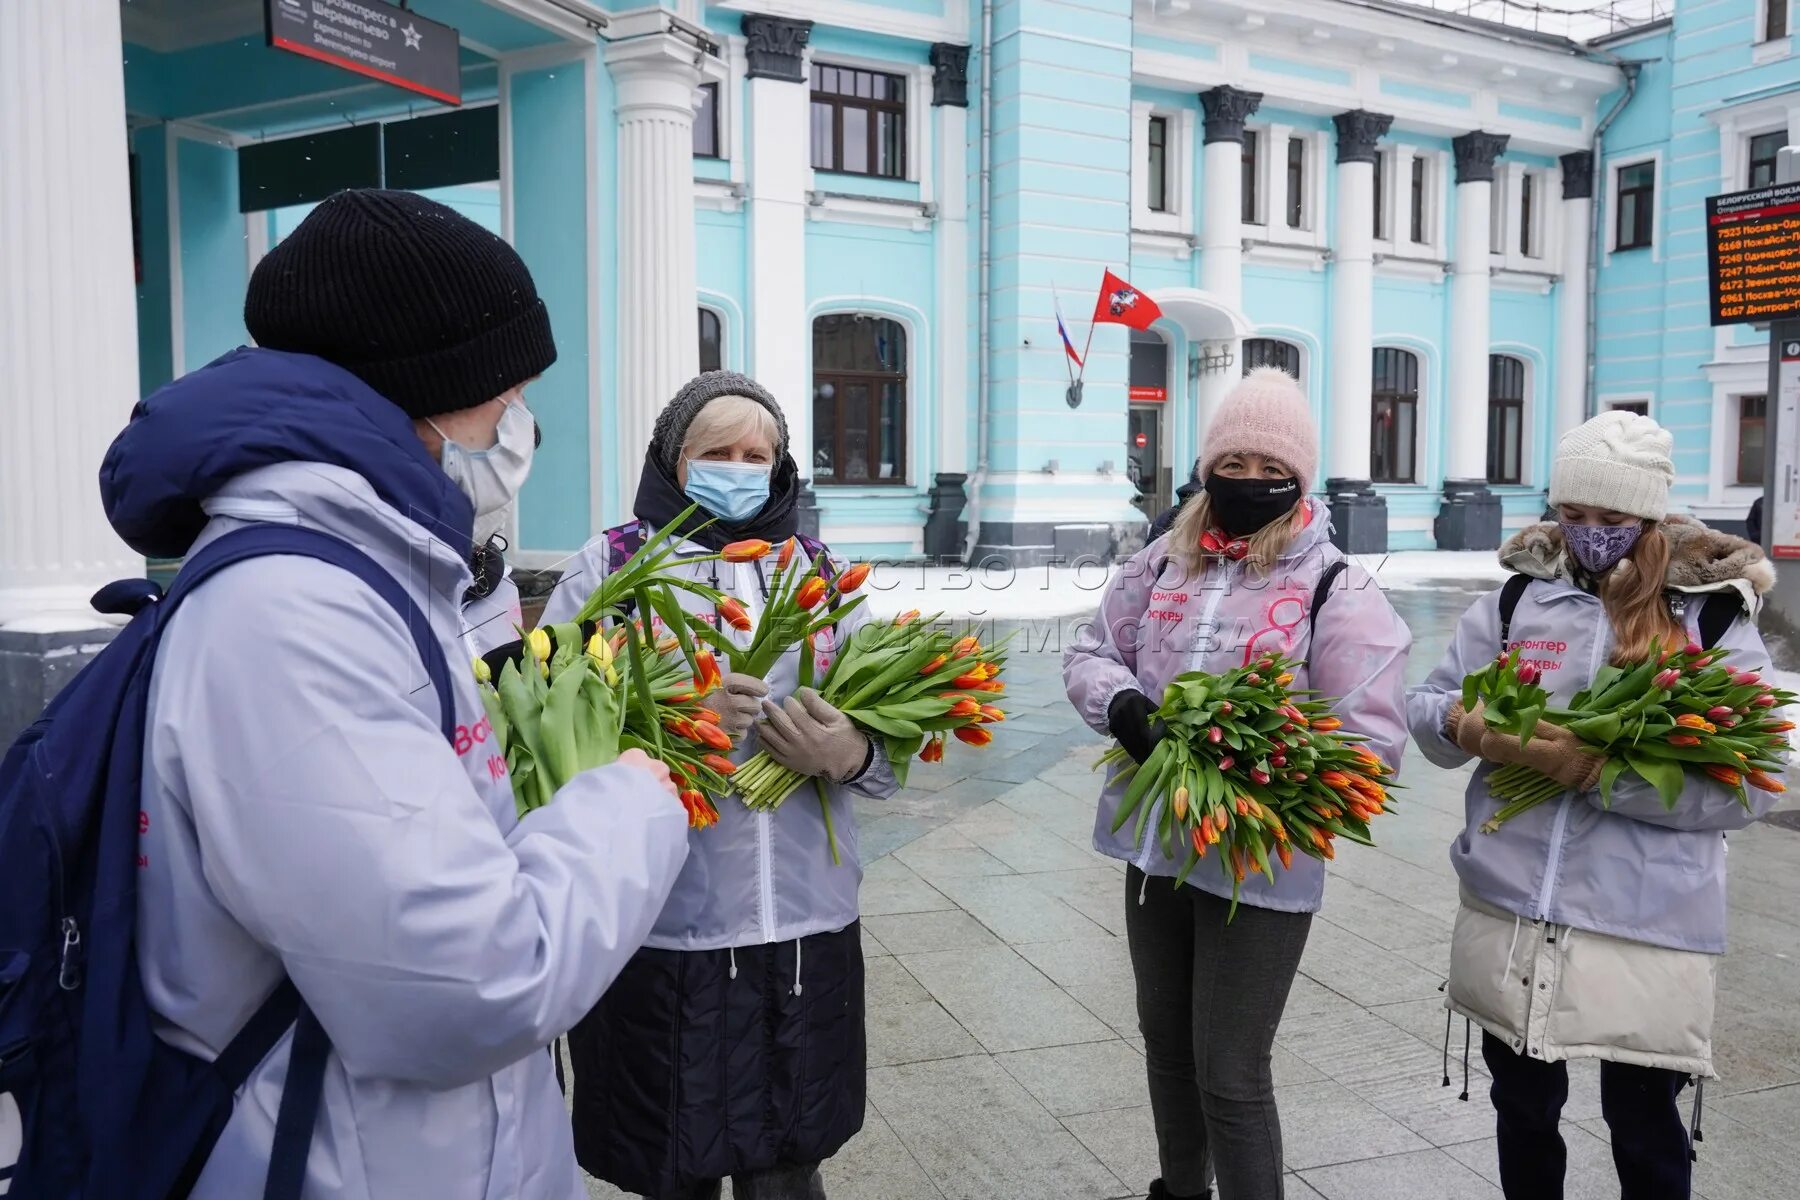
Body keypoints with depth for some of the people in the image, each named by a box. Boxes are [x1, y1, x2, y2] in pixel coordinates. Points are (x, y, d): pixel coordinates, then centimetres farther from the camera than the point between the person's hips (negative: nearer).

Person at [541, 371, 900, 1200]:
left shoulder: (820, 572, 10)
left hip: (806, 930, 3)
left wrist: (847, 754, -14)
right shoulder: (609, 566, 0)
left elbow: (891, 750, 9)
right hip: (659, 934, -2)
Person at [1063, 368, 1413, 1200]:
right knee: (1165, 1039, 24)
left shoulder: (1339, 590, -11)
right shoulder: (1162, 563, 4)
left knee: (1231, 1073, 4)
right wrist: (1123, 704, -13)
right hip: (1154, 845, 6)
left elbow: (1372, 741, -16)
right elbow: (1090, 655, 8)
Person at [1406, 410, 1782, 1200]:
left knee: (1643, 1127, 15)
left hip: (1648, 930, -2)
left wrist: (1598, 771, -24)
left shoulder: (1716, 620, -4)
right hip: (1508, 915, 3)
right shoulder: (1519, 595, 3)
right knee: (1523, 1106, 20)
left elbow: (1745, 788, -12)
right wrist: (1464, 727, -17)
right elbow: (1427, 705, 6)